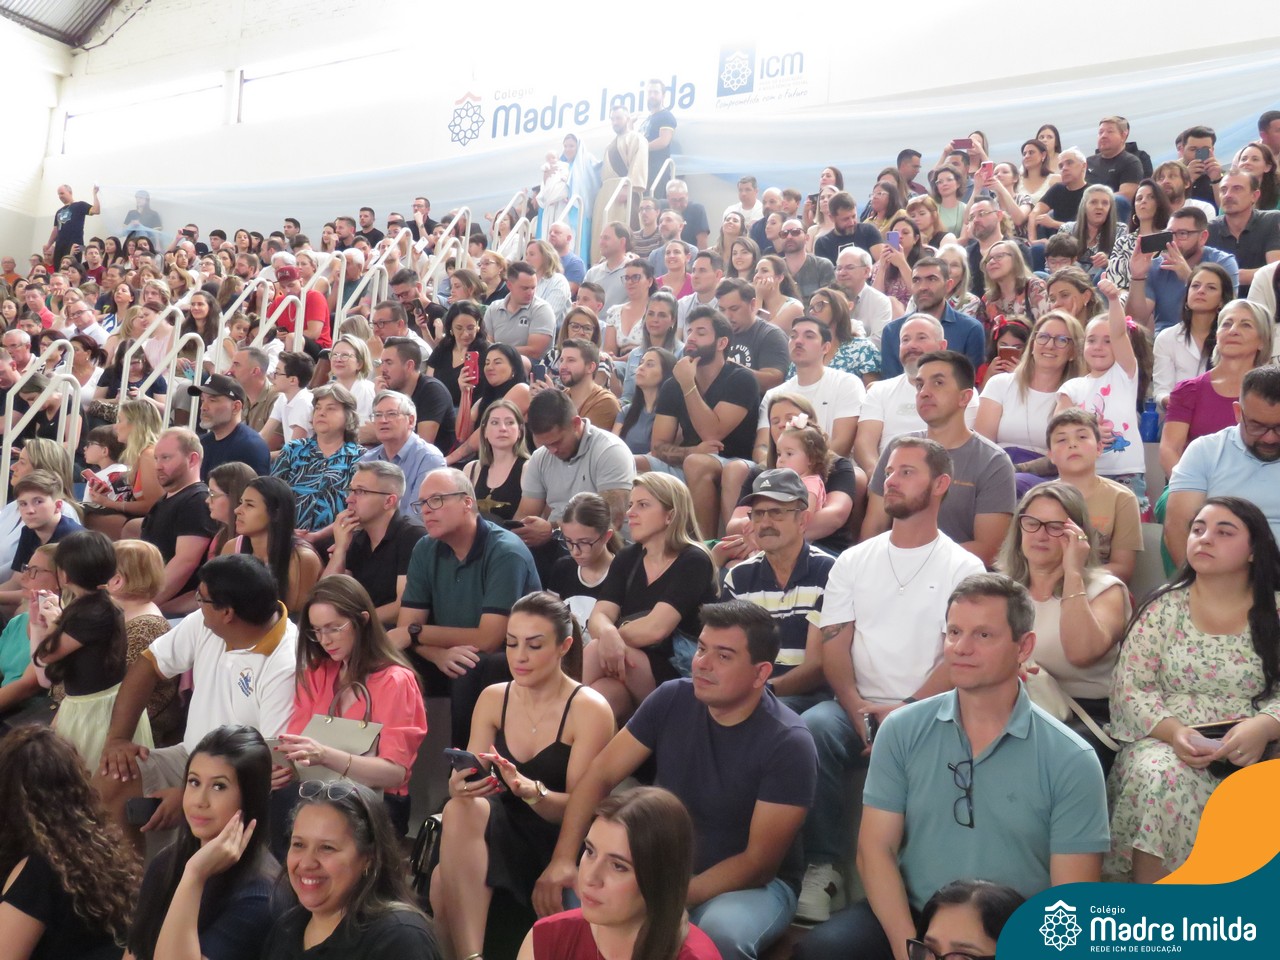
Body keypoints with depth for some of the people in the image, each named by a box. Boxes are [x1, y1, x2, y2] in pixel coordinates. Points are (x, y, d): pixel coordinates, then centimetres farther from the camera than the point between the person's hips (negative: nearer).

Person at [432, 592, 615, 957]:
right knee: (459, 809, -32)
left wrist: (530, 789, -31)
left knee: (461, 813, -32)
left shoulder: (589, 709, -8)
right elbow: (470, 778, 2)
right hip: (502, 830, 4)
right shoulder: (493, 698, 7)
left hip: (557, 844, -4)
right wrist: (460, 786, -24)